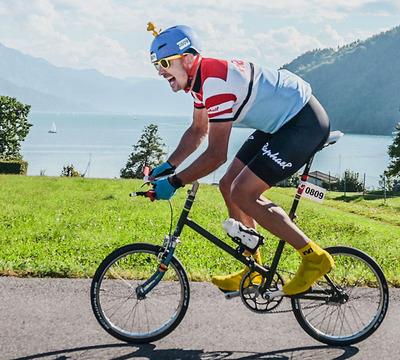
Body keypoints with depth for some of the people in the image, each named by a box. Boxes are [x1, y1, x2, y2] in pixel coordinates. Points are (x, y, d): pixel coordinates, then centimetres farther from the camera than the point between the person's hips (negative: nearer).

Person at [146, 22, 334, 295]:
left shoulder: (216, 82, -26)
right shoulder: (200, 78, 6)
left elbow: (216, 155, -28)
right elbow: (198, 131, 21)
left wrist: (174, 182, -20)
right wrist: (168, 166, 12)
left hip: (306, 124, -10)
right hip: (281, 122, 10)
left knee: (242, 193, -14)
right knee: (229, 186, 9)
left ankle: (315, 258, -4)